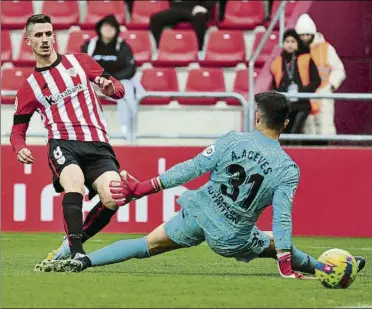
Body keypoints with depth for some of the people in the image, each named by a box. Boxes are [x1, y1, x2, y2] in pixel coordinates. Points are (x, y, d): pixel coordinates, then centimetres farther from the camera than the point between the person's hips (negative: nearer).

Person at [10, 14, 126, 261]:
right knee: (75, 181, -36)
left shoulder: (80, 62, 14)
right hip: (63, 144, -1)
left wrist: (111, 88, -8)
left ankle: (70, 245, -1)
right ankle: (76, 251, -38)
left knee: (113, 199, -22)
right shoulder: (29, 87, 14)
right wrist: (20, 148, -4)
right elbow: (18, 131, 19)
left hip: (97, 145, 1)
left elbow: (119, 90, 17)